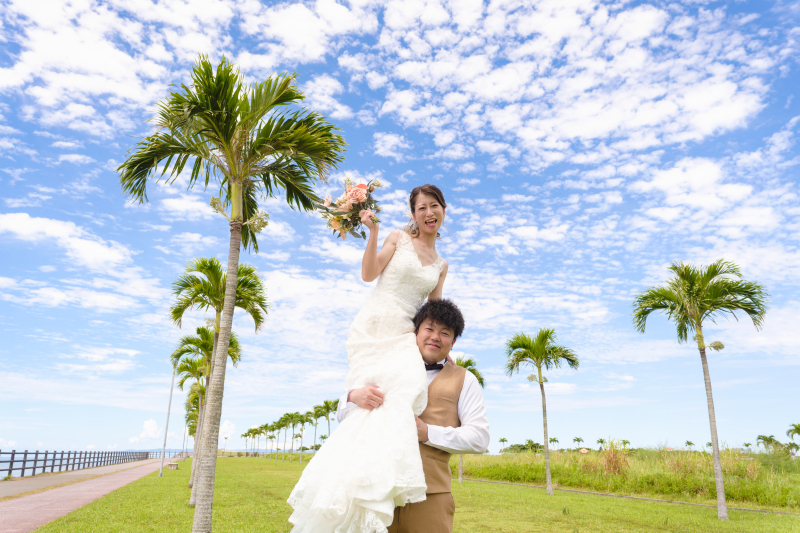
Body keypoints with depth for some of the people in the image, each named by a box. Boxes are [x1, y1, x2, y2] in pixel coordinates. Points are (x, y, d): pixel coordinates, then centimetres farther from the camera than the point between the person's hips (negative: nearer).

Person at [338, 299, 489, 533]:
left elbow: (479, 437, 0)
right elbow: (343, 415, 14)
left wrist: (427, 433, -13)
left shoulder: (463, 380, 11)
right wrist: (353, 396, -11)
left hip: (429, 497, -2)